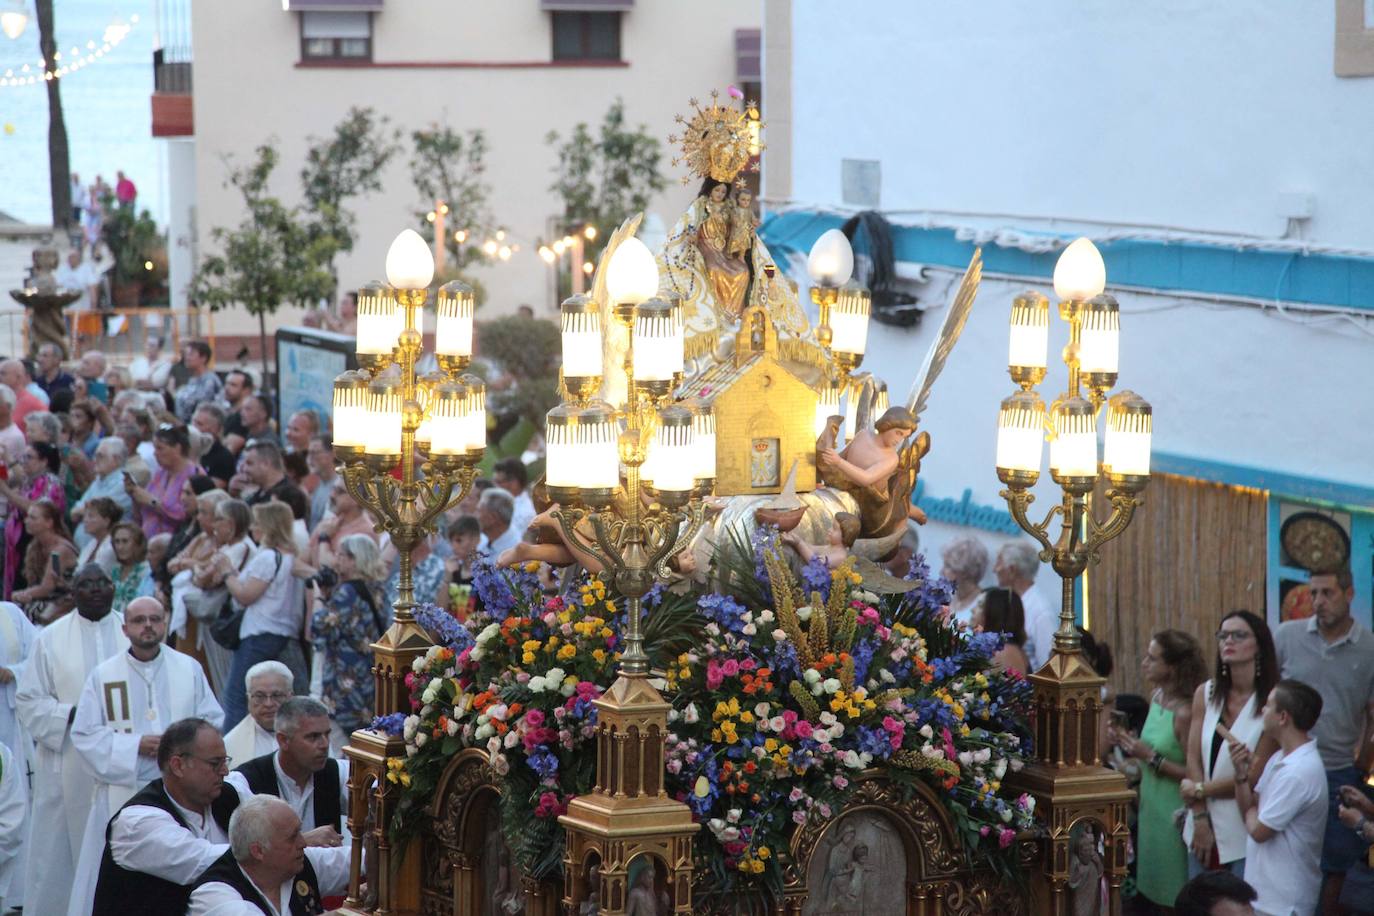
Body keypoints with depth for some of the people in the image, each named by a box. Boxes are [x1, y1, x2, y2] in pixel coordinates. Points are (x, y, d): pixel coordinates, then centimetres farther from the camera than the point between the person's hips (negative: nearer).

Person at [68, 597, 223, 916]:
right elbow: (85, 735, 0)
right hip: (123, 791, -1)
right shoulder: (104, 675, 4)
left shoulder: (189, 669, 7)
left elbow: (212, 722, 8)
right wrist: (135, 745, -11)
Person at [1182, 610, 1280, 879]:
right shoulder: (1205, 694, 5)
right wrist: (1200, 819, -5)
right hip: (1205, 826, 4)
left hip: (1245, 832, -4)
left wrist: (1200, 789, -1)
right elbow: (1194, 759, 2)